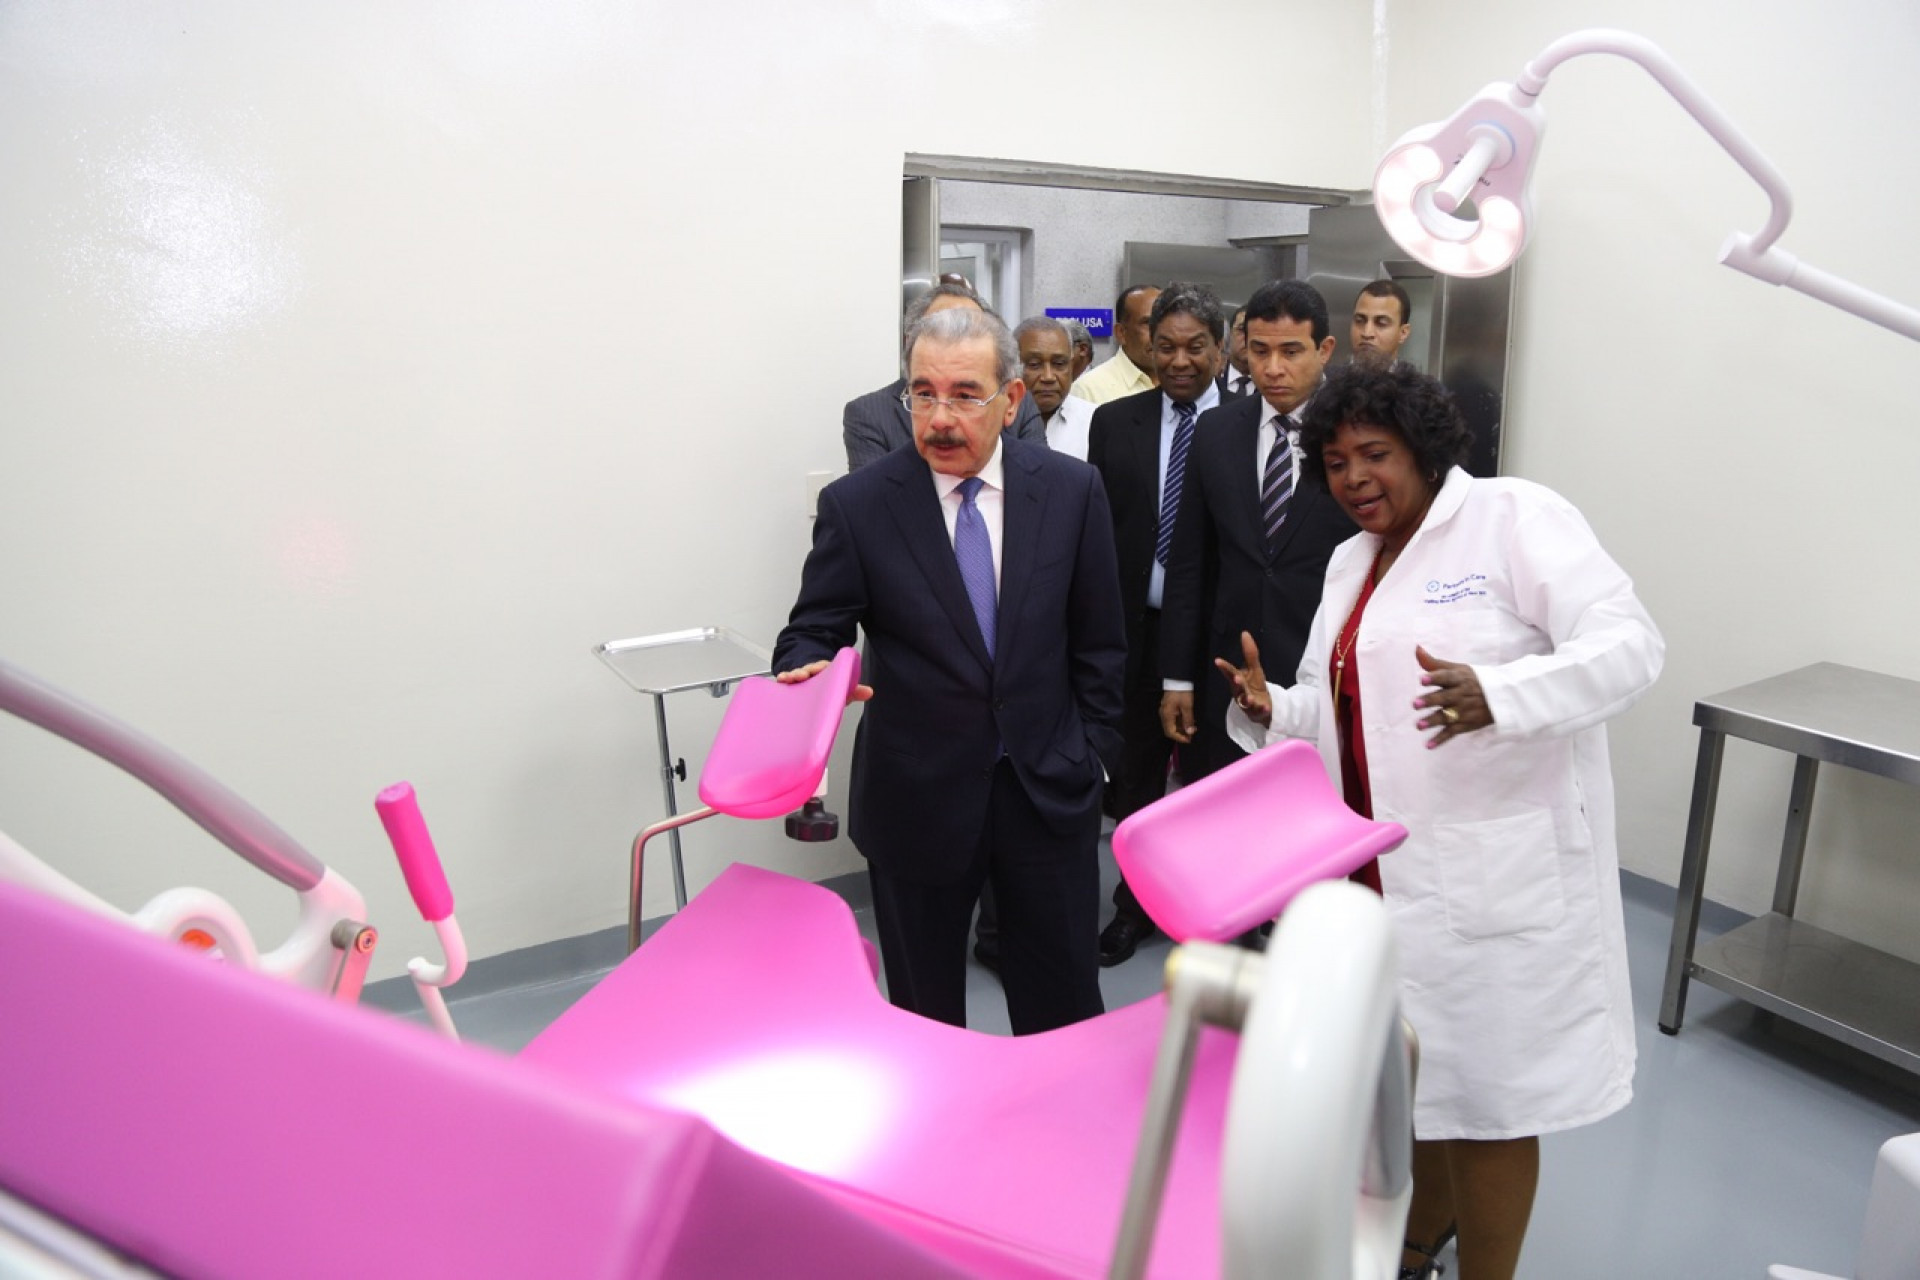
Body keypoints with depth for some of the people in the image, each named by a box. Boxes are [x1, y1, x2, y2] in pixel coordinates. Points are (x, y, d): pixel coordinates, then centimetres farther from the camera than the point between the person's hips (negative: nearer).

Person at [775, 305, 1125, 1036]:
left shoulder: (1072, 490, -2)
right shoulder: (856, 505, -9)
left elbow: (1098, 643, 4)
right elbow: (812, 633, -5)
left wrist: (1092, 756, 2)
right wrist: (810, 674, -27)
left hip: (1050, 789, 2)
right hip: (918, 801, -1)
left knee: (1064, 1003, 15)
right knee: (924, 1014, 15)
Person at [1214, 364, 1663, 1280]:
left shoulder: (1515, 518, -9)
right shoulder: (1351, 561, 14)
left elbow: (1629, 645, -19)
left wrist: (1494, 695, -36)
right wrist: (1272, 710, -5)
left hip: (1494, 875, -7)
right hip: (1383, 870, 7)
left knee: (1484, 1083, 4)